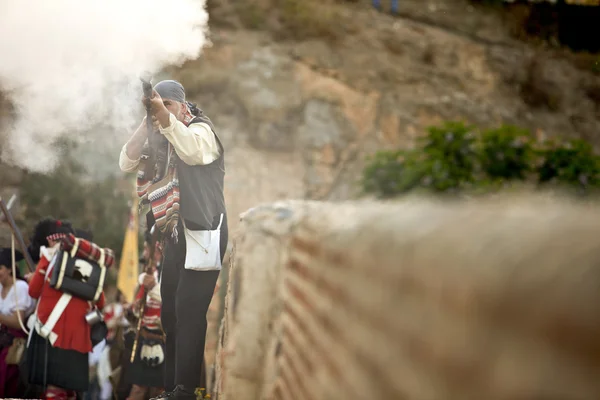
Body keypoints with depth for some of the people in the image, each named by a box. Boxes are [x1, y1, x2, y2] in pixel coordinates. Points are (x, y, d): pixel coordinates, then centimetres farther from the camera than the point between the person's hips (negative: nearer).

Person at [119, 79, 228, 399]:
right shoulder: (159, 138, 15)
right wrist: (146, 122, -7)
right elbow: (126, 163, 2)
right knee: (171, 311, 8)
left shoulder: (201, 129, -4)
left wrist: (164, 116, -39)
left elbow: (195, 151, -28)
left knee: (188, 310, -13)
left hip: (202, 231, -8)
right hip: (174, 234, 8)